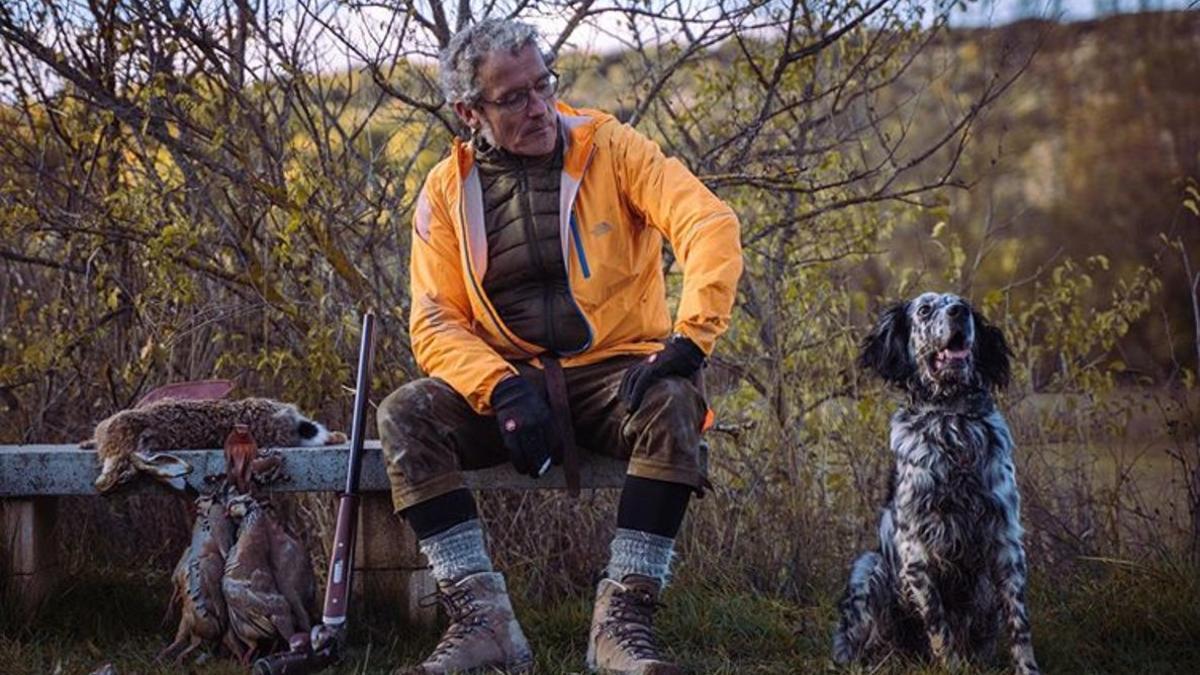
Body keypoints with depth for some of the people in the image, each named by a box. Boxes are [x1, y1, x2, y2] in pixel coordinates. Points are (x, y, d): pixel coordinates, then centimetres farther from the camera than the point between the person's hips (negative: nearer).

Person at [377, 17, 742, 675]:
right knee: (405, 415, -25)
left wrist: (688, 340, -30)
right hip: (505, 380, 2)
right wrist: (502, 388, -21)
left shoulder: (608, 147, -3)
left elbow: (711, 225, -15)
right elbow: (434, 322, -2)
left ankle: (621, 619, -32)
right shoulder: (447, 189, 4)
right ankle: (483, 620, -28)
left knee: (673, 404, -35)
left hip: (617, 372, -2)